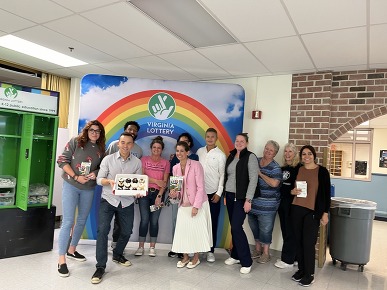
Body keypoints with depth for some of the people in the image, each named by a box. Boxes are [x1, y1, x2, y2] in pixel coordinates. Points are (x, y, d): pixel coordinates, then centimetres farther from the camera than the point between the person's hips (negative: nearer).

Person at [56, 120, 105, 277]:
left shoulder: (100, 149, 6)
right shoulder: (75, 142, -5)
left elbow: (102, 168, 14)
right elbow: (62, 160, -8)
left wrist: (95, 174, -9)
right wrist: (76, 177, -16)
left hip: (88, 189, 5)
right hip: (71, 186, -5)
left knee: (82, 221, 14)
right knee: (68, 222, -7)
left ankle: (71, 250, 34)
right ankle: (61, 260, 3)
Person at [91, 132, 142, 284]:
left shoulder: (137, 162, -1)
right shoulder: (108, 159, -4)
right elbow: (99, 179, -3)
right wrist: (109, 181, -24)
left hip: (127, 202, 3)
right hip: (108, 200, -2)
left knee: (127, 232, 13)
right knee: (102, 230, -12)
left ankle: (117, 255, 40)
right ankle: (100, 267, -1)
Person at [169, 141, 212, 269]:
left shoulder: (196, 165, -13)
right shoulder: (175, 168, 4)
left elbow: (200, 187, -14)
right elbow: (177, 188, 12)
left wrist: (196, 206, -18)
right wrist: (174, 193, -11)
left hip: (197, 205, -5)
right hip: (183, 205, 5)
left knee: (196, 230, 4)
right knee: (182, 230, 5)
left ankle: (196, 258, 22)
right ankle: (185, 257, 24)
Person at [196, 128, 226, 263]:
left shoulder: (220, 155, -5)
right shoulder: (199, 151, 6)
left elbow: (222, 175, -5)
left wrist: (219, 193, -9)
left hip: (213, 193, -3)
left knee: (212, 223, 5)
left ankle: (211, 251, 15)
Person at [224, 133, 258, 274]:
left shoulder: (250, 157, -9)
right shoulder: (231, 156, 11)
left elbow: (253, 179, -14)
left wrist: (248, 200, -17)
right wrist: (225, 194, 10)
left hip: (241, 197, -6)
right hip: (229, 195, 6)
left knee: (236, 227, -10)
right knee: (233, 227, 11)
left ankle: (246, 261, 2)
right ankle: (236, 255, 25)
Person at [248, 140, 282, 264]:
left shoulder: (275, 167, -10)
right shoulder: (255, 161, 5)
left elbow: (274, 183, -25)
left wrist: (260, 174, -17)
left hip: (267, 205, -5)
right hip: (253, 202, 6)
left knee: (265, 229, 4)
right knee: (254, 226, 16)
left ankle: (266, 252, 22)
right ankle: (258, 249, 34)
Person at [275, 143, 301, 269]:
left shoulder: (299, 168, -9)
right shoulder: (282, 168, 13)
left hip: (292, 203, -7)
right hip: (282, 202, 7)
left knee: (290, 231, 1)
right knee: (285, 230, 14)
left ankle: (288, 260, 11)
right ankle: (288, 257, 27)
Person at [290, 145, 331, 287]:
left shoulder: (322, 171, -2)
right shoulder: (296, 170, 7)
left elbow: (326, 193, -1)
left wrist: (325, 213, -3)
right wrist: (292, 191, -4)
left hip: (313, 211, -3)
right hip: (296, 209, 4)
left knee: (308, 243, -2)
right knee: (298, 241, 8)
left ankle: (309, 274, 13)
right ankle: (301, 269, 25)